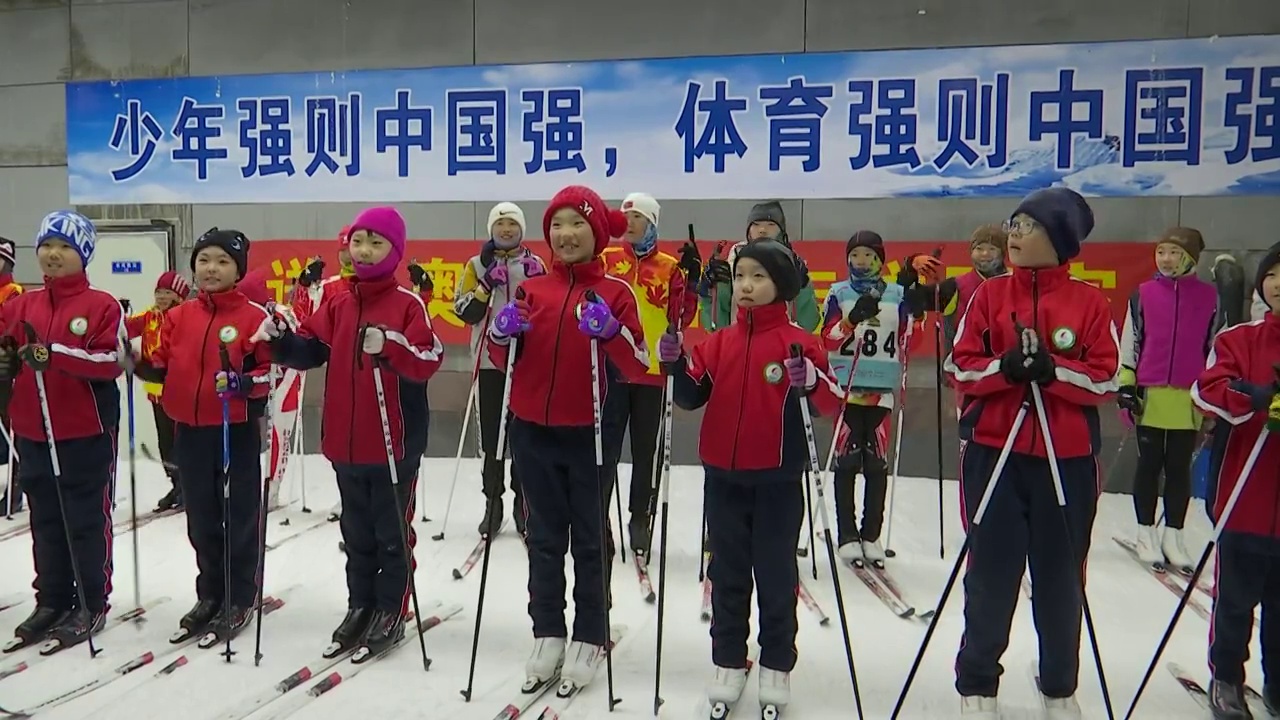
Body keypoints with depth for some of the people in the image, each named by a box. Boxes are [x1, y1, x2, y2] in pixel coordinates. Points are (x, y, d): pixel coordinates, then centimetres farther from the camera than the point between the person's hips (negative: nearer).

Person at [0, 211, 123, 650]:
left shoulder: (102, 306, -7)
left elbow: (112, 360, -16)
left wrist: (55, 354, -26)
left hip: (87, 432, -5)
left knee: (87, 521, 4)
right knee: (46, 521, 15)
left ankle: (91, 603, 16)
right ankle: (52, 600, 27)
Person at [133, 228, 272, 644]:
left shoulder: (254, 317, -8)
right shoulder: (178, 316, 7)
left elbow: (274, 369, -9)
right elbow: (164, 365, 11)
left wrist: (245, 383, -25)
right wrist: (142, 363, -9)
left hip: (238, 431, -5)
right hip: (189, 431, 5)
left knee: (240, 516, 5)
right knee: (202, 518, 15)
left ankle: (240, 599, 18)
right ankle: (211, 594, 30)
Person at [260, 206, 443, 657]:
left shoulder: (409, 303, -9)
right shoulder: (337, 304, 9)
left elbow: (428, 361, -19)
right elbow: (310, 350, 4)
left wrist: (389, 345, -33)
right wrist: (280, 338, -14)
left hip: (395, 441, -6)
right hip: (346, 441, 6)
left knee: (392, 531, 8)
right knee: (357, 532, 18)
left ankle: (391, 612, 22)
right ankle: (360, 606, 32)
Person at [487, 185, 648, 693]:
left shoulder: (615, 292, -5)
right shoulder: (532, 290, 4)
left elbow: (638, 368, -11)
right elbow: (505, 362, 8)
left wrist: (611, 332, -28)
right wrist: (501, 335, -12)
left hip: (589, 434, -3)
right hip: (533, 432, 3)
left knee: (589, 540, 9)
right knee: (545, 537, 13)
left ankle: (588, 639, 20)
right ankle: (548, 633, 26)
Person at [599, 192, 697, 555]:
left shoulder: (670, 267, 5)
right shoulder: (605, 259, 7)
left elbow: (680, 318, -2)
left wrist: (691, 283, -14)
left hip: (652, 371, 0)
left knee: (647, 451, 9)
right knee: (605, 446, 3)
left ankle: (640, 518, 22)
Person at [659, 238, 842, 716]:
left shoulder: (800, 343, -6)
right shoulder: (717, 342, 5)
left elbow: (833, 403, -10)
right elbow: (692, 397, 3)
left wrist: (812, 381, -30)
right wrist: (677, 364, -13)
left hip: (778, 478, -3)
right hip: (724, 476, 4)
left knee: (776, 574, 9)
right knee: (728, 574, 13)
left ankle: (776, 666, 23)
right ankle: (729, 662, 26)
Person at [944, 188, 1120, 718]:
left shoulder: (1090, 302, 1)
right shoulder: (989, 295, 3)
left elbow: (1106, 379, -2)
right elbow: (961, 367, 0)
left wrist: (1052, 370, -18)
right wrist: (1005, 367, -18)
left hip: (1067, 460, 0)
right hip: (993, 453, 0)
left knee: (1061, 576, 11)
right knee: (991, 573, 6)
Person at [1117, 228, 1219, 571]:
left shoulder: (1209, 296, 3)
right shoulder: (1143, 294, 1)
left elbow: (1214, 347, 9)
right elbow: (1129, 341, 4)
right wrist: (1125, 386, 0)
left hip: (1189, 398, 1)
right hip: (1149, 395, -1)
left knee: (1179, 468, 8)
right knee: (1149, 464, 7)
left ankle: (1173, 536, 18)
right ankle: (1147, 533, 17)